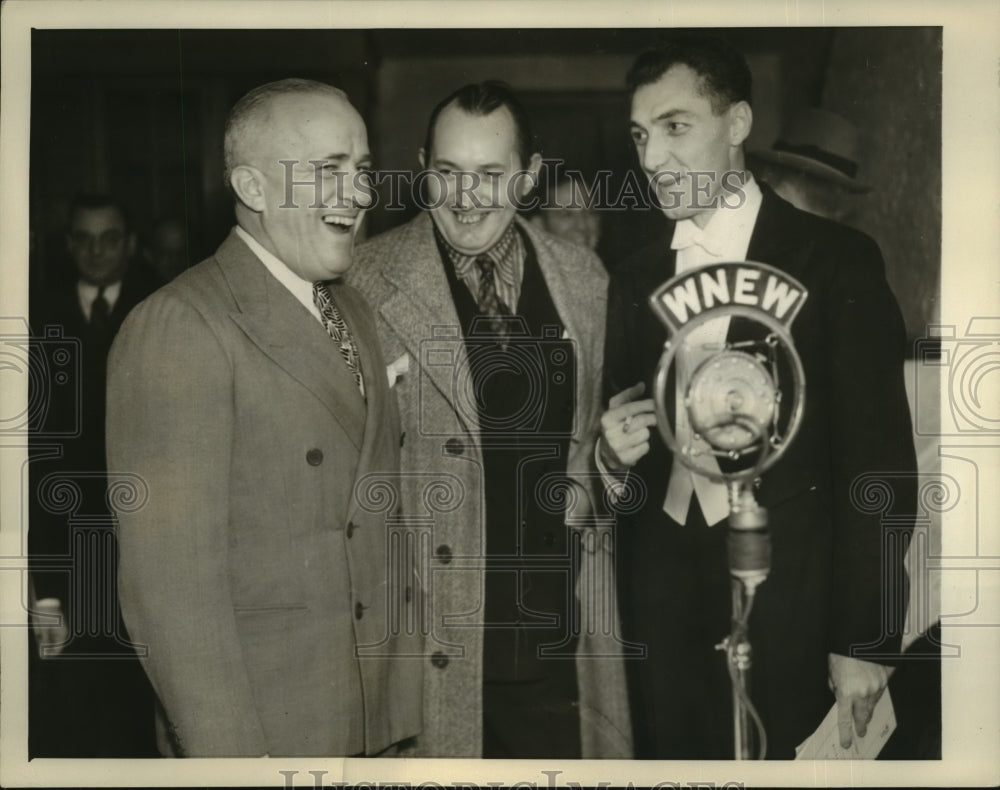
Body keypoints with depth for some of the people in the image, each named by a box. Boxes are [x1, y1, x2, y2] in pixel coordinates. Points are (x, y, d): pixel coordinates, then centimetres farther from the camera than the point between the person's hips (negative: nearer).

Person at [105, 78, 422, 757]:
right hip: (264, 730, -7)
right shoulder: (178, 328, -16)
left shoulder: (355, 311, 10)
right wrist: (228, 753, -20)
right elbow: (170, 580, -19)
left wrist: (400, 700, 10)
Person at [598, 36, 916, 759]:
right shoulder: (635, 280, 9)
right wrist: (614, 451, -7)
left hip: (787, 610, -4)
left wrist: (865, 639, -9)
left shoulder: (836, 260, -6)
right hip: (665, 607, 4)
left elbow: (877, 461, -7)